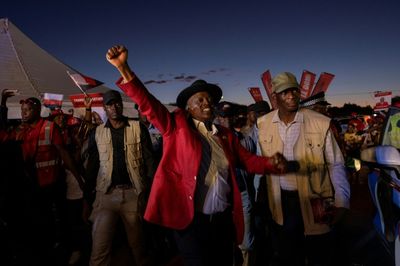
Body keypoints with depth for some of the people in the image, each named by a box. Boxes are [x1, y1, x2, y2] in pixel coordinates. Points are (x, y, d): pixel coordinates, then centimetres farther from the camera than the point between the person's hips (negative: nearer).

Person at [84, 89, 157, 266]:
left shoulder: (138, 128, 0)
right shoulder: (97, 133, 6)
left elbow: (149, 159, -1)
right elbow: (92, 166, 9)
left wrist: (152, 189, -7)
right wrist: (87, 197, 7)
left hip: (133, 193, -1)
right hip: (107, 194, 1)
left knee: (137, 242, 15)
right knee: (99, 247, 2)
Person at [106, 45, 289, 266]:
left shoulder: (225, 135, 9)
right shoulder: (177, 127, -3)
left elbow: (248, 160, 9)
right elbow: (147, 104, -13)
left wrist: (272, 162, -10)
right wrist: (123, 67, -22)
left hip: (224, 221, 5)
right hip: (192, 221, -4)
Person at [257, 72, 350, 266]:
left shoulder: (320, 123, -11)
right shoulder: (263, 124, -3)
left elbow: (336, 165, -5)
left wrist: (341, 203, -9)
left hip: (315, 201, -2)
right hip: (281, 202, 2)